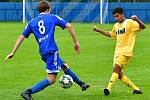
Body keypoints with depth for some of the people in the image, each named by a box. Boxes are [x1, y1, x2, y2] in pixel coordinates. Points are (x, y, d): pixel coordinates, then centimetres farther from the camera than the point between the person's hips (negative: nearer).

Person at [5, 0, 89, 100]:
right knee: (51, 79, -7)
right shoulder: (52, 17, 5)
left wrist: (13, 52, 16)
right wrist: (76, 42, 6)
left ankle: (81, 84, 36)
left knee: (64, 66, 24)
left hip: (43, 52, 7)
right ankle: (28, 92, -19)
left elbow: (21, 37, 13)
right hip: (52, 51, -7)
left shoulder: (32, 22, 15)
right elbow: (69, 26, -2)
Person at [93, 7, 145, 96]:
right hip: (117, 51, 8)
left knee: (116, 68, -24)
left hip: (126, 52, -8)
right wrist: (99, 30, 26)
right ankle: (136, 89, 14)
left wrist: (137, 20, -36)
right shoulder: (116, 25, 17)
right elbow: (111, 34, 34)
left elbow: (143, 27, -17)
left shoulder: (130, 22, -5)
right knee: (119, 74, 4)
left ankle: (109, 88, -33)